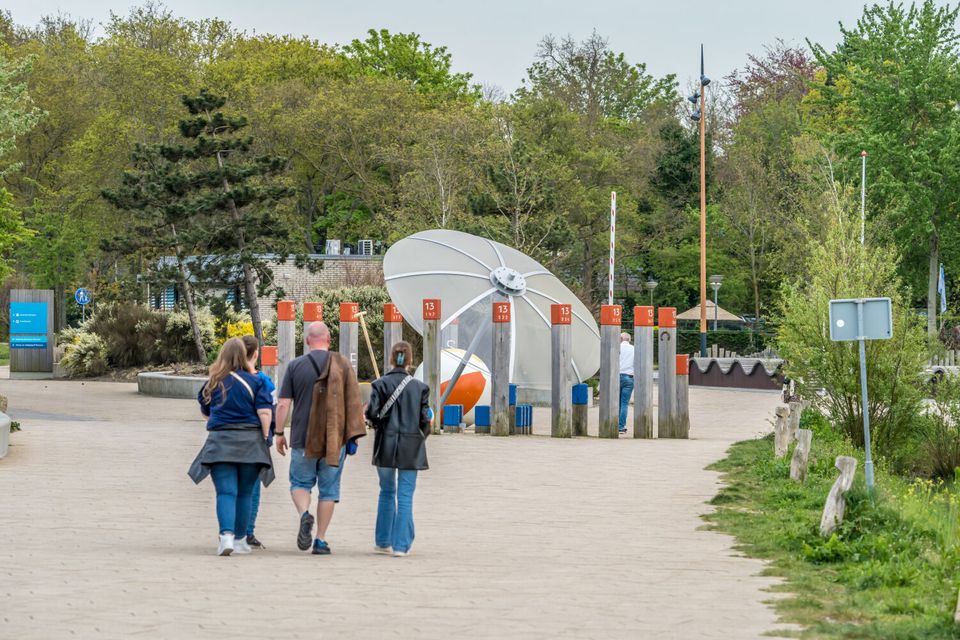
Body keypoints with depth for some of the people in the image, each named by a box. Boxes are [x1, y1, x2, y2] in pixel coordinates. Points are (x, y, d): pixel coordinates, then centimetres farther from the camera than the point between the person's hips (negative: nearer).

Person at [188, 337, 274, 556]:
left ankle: (227, 535, -24)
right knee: (244, 494, 12)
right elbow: (265, 413, -9)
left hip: (220, 440, 0)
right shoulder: (254, 382, -2)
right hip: (249, 440, 0)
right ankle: (240, 539, 20)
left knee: (226, 493, -5)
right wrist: (264, 437, 1)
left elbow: (205, 412, 19)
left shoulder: (212, 383, 5)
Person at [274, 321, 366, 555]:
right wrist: (353, 436, 4)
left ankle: (304, 514, -16)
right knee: (328, 489, 8)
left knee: (300, 483, 14)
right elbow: (353, 403, -1)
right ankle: (321, 539, 7)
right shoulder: (343, 365, 0)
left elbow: (283, 405, -2)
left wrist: (279, 433, 8)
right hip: (335, 439, 0)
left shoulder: (295, 366, 0)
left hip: (303, 439, 0)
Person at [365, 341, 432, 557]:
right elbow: (425, 419, -4)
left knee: (387, 493, 15)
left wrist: (379, 424, 10)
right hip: (411, 449, -1)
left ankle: (384, 541, 19)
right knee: (405, 496, 2)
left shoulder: (380, 384, -5)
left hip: (386, 446, 1)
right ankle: (401, 544, -2)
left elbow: (372, 413, -12)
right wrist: (424, 433, 17)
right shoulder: (419, 387, -4)